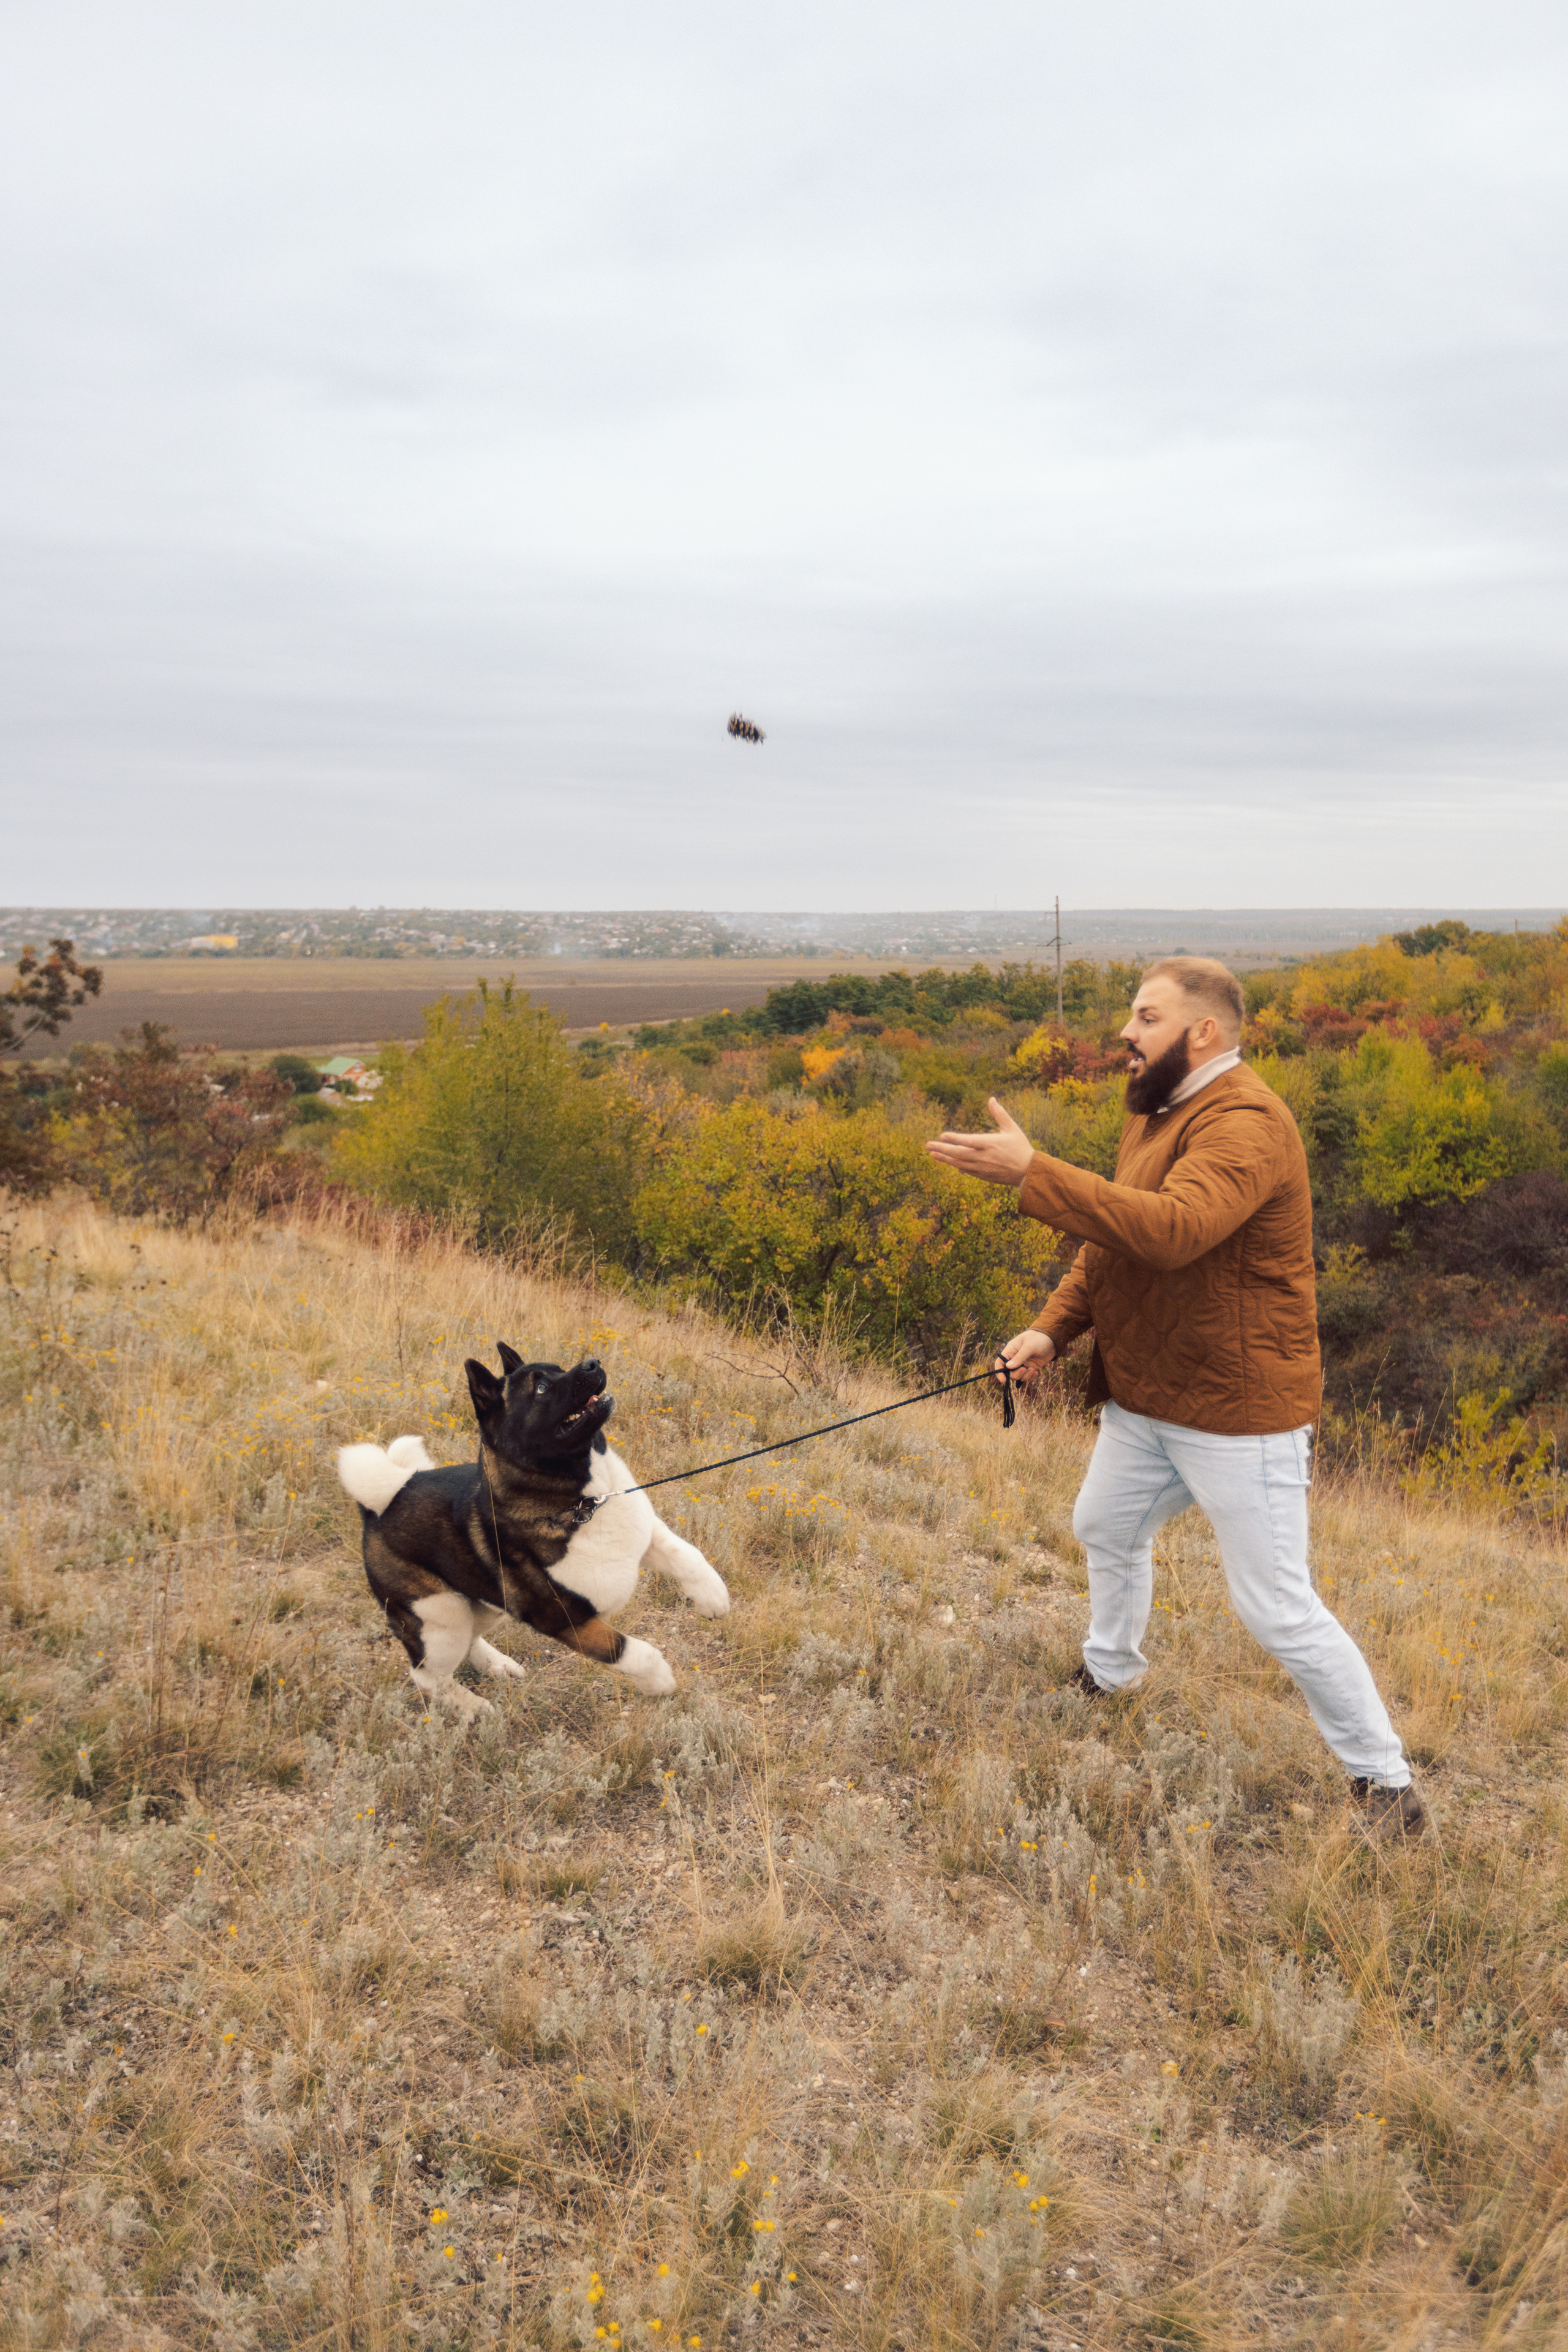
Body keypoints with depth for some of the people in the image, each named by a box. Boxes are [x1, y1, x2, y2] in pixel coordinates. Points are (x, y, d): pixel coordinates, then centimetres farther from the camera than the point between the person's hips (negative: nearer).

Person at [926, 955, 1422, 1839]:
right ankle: (1113, 1669, 55)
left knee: (1279, 1610, -4)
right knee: (1107, 1530, 27)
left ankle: (1385, 1780, 14)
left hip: (1239, 1415, -10)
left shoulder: (1245, 1123, -24)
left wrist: (1032, 1172, -40)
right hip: (1146, 1400, 10)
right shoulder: (1159, 1114, 9)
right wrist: (1053, 1329, 0)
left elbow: (1170, 1231, -41)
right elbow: (1114, 1242, 14)